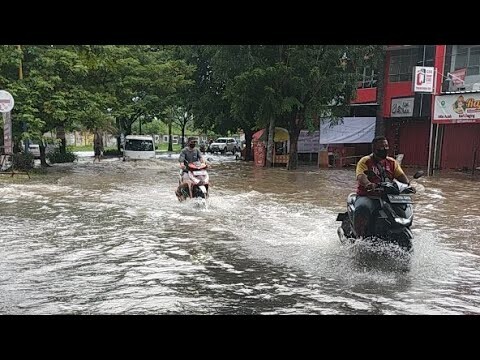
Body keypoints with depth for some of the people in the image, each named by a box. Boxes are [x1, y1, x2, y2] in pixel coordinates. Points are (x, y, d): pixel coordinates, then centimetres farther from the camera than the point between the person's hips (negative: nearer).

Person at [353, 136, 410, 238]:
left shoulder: (392, 162, 17)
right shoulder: (365, 161, 0)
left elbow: (401, 176, 6)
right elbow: (361, 176, -17)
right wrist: (368, 184, -40)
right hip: (367, 196, -5)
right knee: (362, 209, -36)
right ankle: (360, 237, -20)